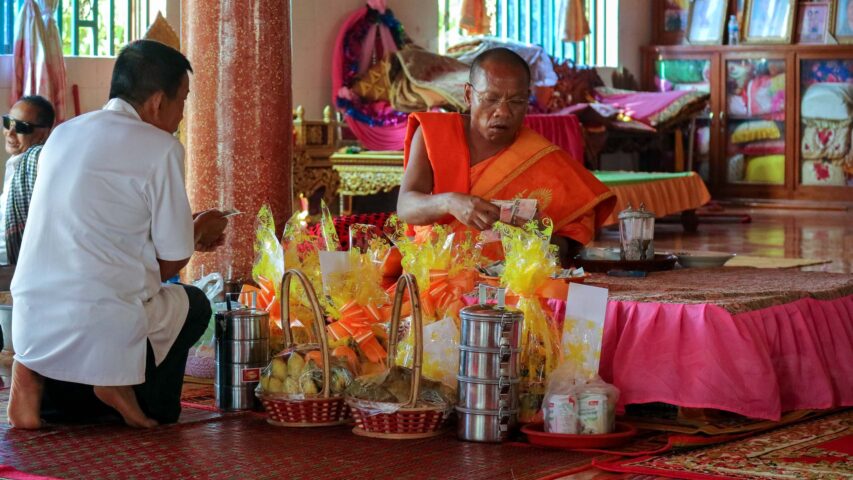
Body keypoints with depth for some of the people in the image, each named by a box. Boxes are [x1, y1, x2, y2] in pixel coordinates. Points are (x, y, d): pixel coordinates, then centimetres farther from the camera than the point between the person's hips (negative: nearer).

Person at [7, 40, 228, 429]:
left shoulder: (62, 135, 13)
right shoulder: (160, 149, -7)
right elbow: (170, 263, -2)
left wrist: (186, 230, 31)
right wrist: (199, 232, 21)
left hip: (30, 327, 6)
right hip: (101, 330, -6)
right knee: (193, 303, 24)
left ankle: (41, 382, 5)